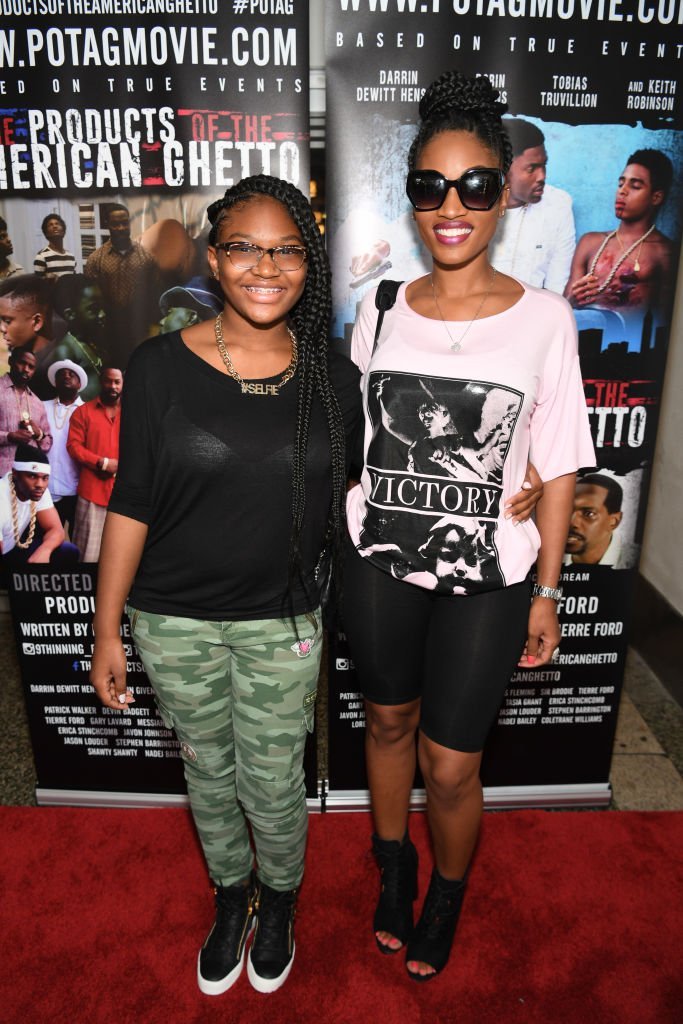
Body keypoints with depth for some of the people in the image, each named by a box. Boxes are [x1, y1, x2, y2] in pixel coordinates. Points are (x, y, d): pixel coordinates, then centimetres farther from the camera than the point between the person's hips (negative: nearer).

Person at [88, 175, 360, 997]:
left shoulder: (333, 379, -5)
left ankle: (278, 899, 48)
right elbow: (130, 505, -7)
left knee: (272, 786, 14)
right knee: (208, 774, 20)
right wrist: (106, 633, -4)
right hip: (174, 619, 0)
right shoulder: (160, 367, -11)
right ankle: (230, 896, 51)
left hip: (282, 620, 1)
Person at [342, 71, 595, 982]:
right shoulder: (380, 310, 0)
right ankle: (394, 865, 51)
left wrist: (545, 591, -1)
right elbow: (350, 446, 6)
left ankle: (447, 895, 43)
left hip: (486, 575, -2)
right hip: (378, 564, 3)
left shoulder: (544, 318, -7)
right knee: (389, 720, 21)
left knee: (450, 766, 8)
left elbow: (558, 471, -2)